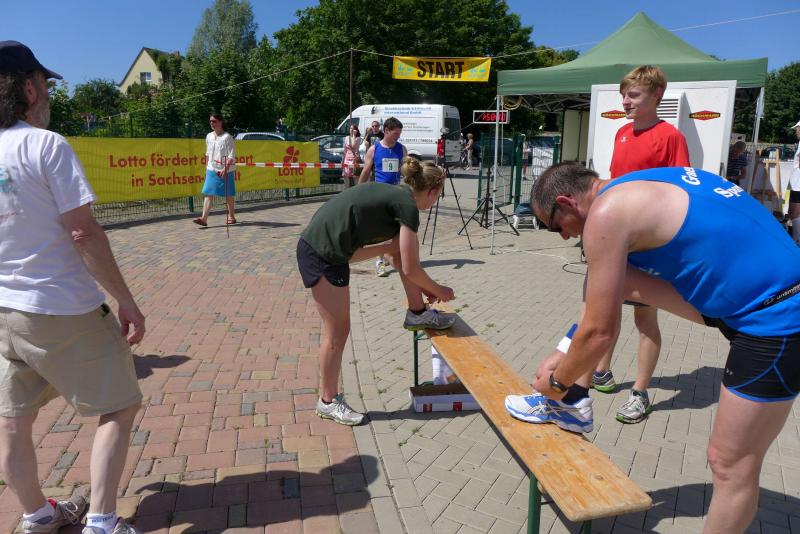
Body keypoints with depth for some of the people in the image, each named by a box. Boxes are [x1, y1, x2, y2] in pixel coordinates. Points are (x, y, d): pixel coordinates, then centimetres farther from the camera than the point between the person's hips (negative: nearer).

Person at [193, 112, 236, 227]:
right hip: (211, 170, 5)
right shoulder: (209, 136, 10)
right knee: (208, 194, -5)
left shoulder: (227, 137, -8)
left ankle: (231, 216, 24)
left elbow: (231, 156, -12)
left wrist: (225, 169, -21)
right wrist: (207, 166, 16)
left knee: (228, 195, 8)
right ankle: (204, 218, -11)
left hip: (225, 171, -5)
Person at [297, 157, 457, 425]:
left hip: (328, 248, 9)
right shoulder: (407, 205, -11)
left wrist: (424, 286, 28)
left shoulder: (394, 193, 16)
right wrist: (438, 290, 8)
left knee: (401, 242, 13)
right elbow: (410, 268, -8)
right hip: (322, 255, -9)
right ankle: (328, 401, 19)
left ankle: (417, 313, 21)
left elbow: (405, 262, 26)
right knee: (337, 331, 2)